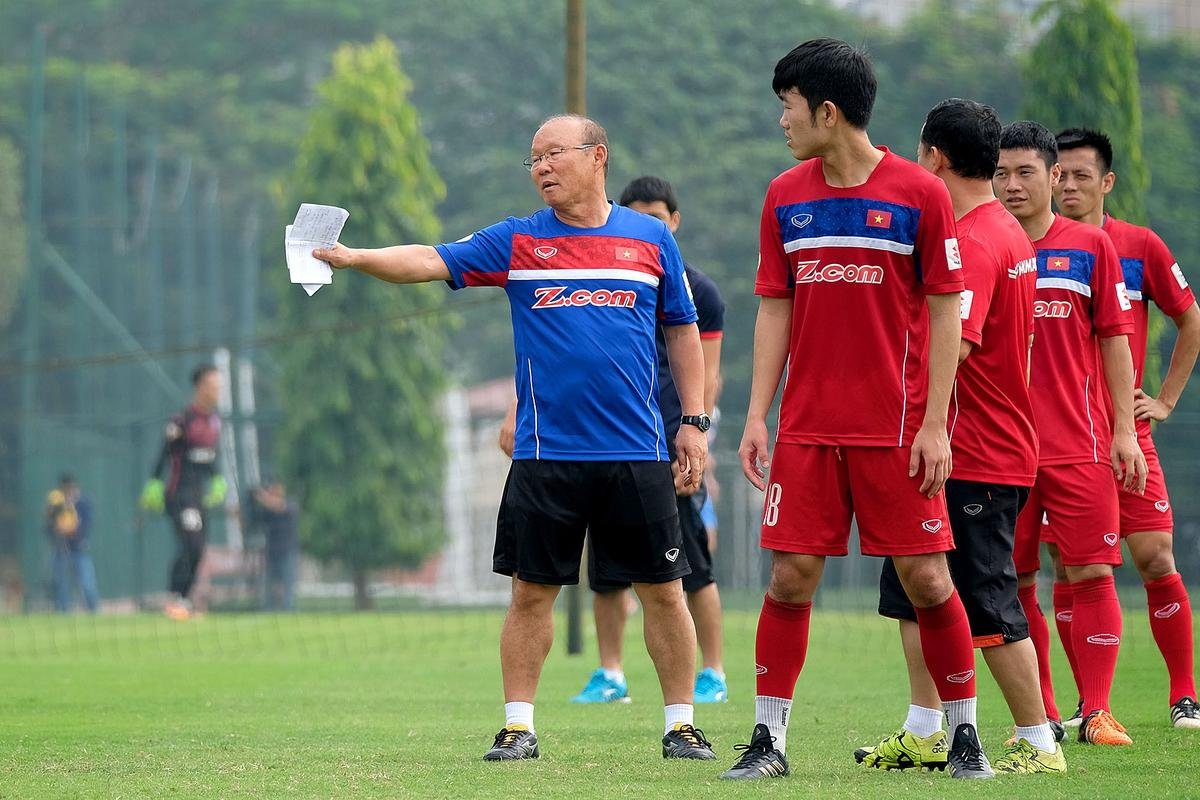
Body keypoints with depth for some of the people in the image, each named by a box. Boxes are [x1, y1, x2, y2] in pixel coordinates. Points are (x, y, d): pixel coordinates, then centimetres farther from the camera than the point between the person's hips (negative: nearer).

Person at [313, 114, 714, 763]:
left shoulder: (650, 238, 6)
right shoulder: (516, 242, 4)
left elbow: (682, 330, 13)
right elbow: (431, 262, -5)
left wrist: (693, 421, 8)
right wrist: (350, 257, -20)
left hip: (637, 453, 0)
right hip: (546, 454, 0)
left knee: (663, 591, 3)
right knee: (532, 591, 1)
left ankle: (680, 724, 13)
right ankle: (518, 727, 9)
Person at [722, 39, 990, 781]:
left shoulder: (920, 193, -5)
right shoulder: (786, 197, 7)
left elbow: (946, 313, -3)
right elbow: (774, 309, 11)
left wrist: (936, 423, -8)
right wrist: (757, 415, 4)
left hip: (897, 428, -3)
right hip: (806, 427, 3)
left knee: (925, 576, -2)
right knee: (791, 575, -1)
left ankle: (964, 733, 12)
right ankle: (769, 739, 6)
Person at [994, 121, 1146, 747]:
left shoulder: (1090, 246, 6)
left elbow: (1114, 341, 7)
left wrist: (1124, 429, 0)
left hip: (1080, 443, -1)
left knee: (1092, 574, -5)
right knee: (1014, 582, 2)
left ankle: (1096, 713, -1)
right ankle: (1039, 714, 11)